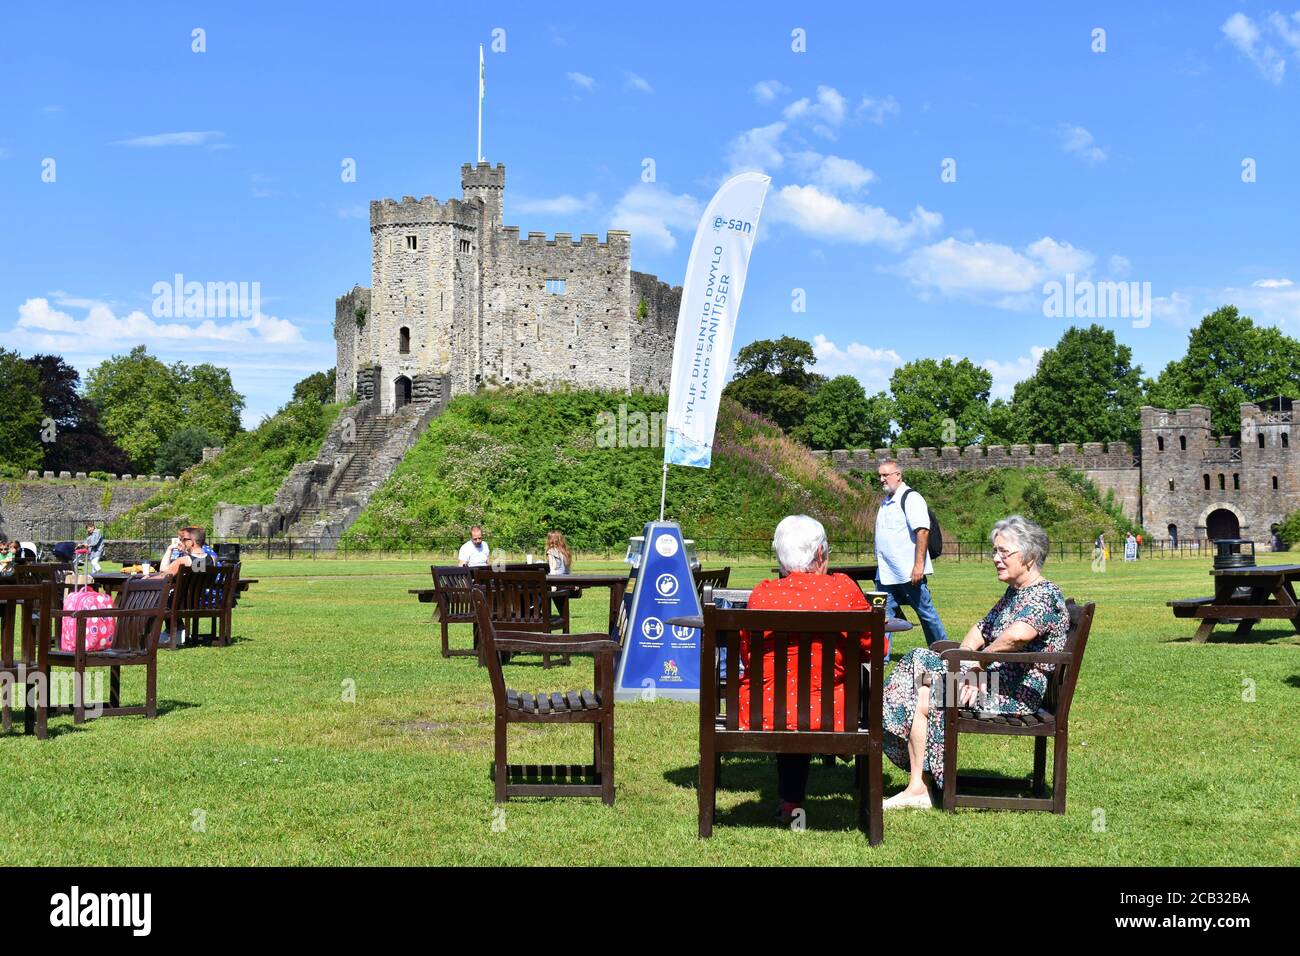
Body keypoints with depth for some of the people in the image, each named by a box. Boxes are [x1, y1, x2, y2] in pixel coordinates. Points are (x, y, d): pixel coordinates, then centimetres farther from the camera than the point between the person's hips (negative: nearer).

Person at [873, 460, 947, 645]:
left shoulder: (911, 498, -12)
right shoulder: (886, 502, 16)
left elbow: (923, 532, -20)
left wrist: (919, 565, -25)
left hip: (908, 573, -8)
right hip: (886, 574, 8)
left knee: (926, 612, 3)